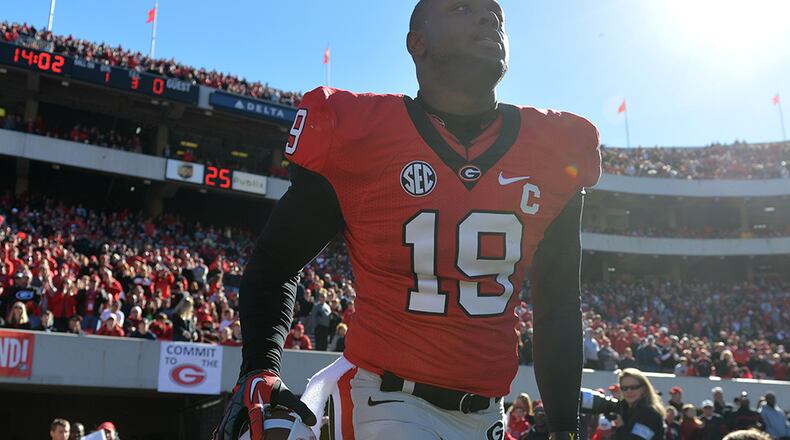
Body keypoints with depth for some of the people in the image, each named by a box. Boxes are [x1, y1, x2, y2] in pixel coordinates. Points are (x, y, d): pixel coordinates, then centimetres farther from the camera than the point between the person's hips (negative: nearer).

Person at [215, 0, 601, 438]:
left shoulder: (555, 154, 0)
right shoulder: (356, 135, -10)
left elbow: (558, 306, 10)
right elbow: (275, 262, 0)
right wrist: (259, 371, -14)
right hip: (387, 400, -4)